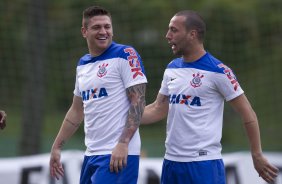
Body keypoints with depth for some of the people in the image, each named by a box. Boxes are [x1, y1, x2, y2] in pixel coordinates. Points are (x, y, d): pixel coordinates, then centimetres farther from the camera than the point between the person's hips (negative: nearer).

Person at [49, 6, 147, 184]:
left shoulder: (125, 55, -7)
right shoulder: (83, 64, 16)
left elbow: (138, 102, -12)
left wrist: (123, 144, -21)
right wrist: (57, 147, 22)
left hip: (118, 155, -7)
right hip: (92, 154, 7)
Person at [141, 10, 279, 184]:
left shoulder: (217, 71, -9)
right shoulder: (172, 69, 11)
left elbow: (248, 114, -5)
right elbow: (158, 110, 18)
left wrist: (257, 156, -4)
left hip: (203, 163, -7)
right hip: (172, 161, 7)